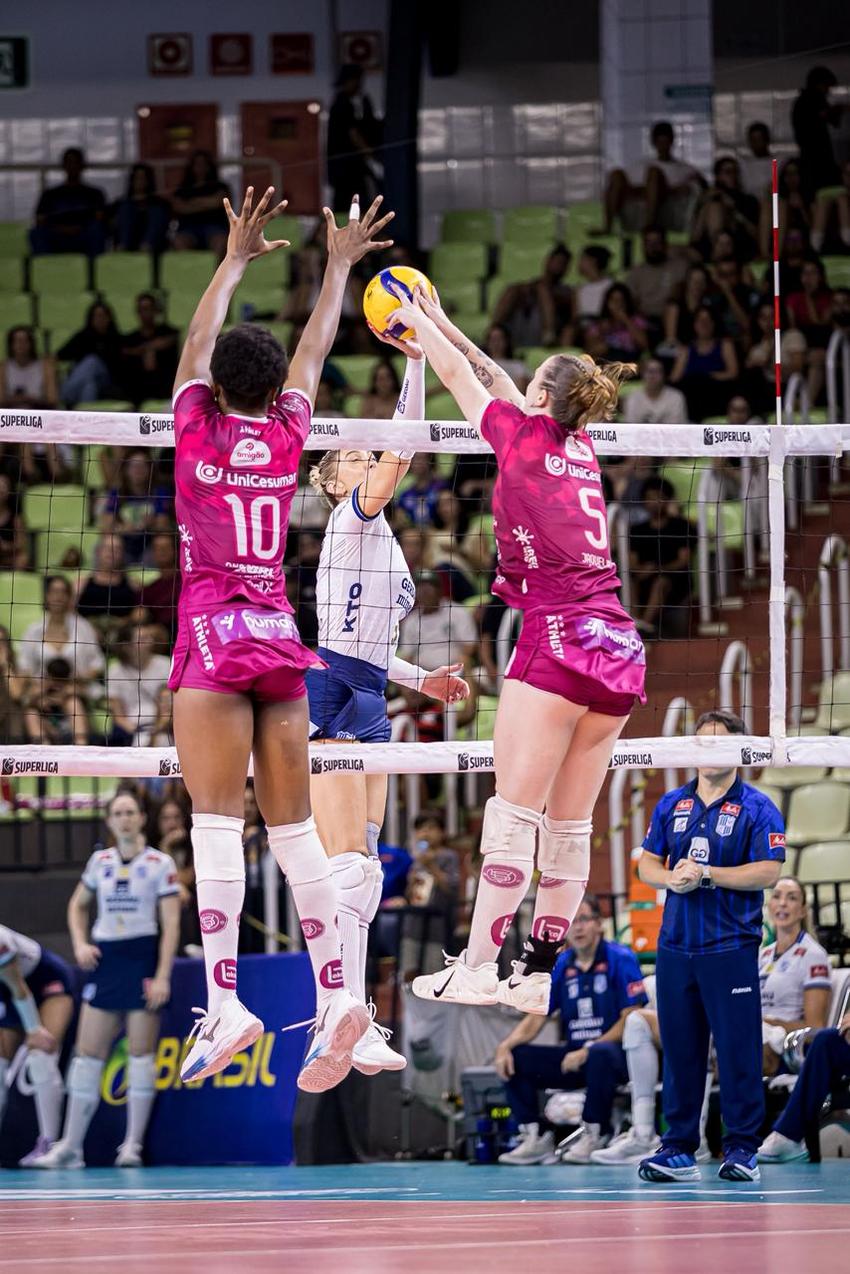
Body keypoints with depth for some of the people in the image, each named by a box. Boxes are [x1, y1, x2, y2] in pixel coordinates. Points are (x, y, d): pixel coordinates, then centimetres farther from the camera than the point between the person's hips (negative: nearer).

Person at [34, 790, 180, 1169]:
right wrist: (80, 943, 4)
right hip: (105, 959, 4)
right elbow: (78, 906, 22)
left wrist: (162, 976, -14)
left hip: (143, 959, -4)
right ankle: (70, 1146, 3)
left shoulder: (160, 864, -3)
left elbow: (171, 924, -7)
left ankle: (133, 1144, 1)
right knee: (87, 1053, 1)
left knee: (141, 1053, -3)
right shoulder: (100, 861, 9)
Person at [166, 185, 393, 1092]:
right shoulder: (286, 434, 8)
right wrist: (338, 267, 36)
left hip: (215, 637, -4)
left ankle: (224, 1002, -22)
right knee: (292, 826, 4)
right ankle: (335, 997, -2)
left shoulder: (198, 427, 1)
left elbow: (199, 340, 16)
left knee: (217, 820, -11)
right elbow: (314, 350, 23)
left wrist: (236, 260, 26)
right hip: (281, 641, 4)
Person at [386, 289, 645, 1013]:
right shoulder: (582, 451, 19)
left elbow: (461, 377, 17)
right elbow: (500, 384, 33)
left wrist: (417, 323, 33)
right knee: (571, 823, 6)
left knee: (515, 812, -7)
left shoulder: (525, 435, 2)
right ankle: (540, 973, 7)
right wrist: (442, 324, 41)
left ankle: (477, 969, -9)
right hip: (621, 652, 7)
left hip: (559, 634, -7)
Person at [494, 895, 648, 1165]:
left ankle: (594, 1136, -22)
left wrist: (587, 1051, -20)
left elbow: (630, 1019, -12)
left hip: (614, 1051, -6)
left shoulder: (620, 960, -7)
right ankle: (533, 1137, -10)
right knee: (516, 1058, -13)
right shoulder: (562, 966, 8)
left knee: (600, 1054, -40)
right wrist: (505, 1046, -11)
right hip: (574, 1054, 6)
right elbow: (536, 1018, 8)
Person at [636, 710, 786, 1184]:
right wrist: (669, 878, -7)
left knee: (738, 1049, -4)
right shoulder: (672, 805, 13)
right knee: (679, 1049, 7)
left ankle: (742, 1149, 2)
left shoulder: (757, 808, -3)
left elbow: (768, 872, -11)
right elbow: (647, 862, 16)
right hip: (676, 945, 5)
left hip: (731, 946, -5)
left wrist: (704, 874, -16)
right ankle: (679, 1149, 12)